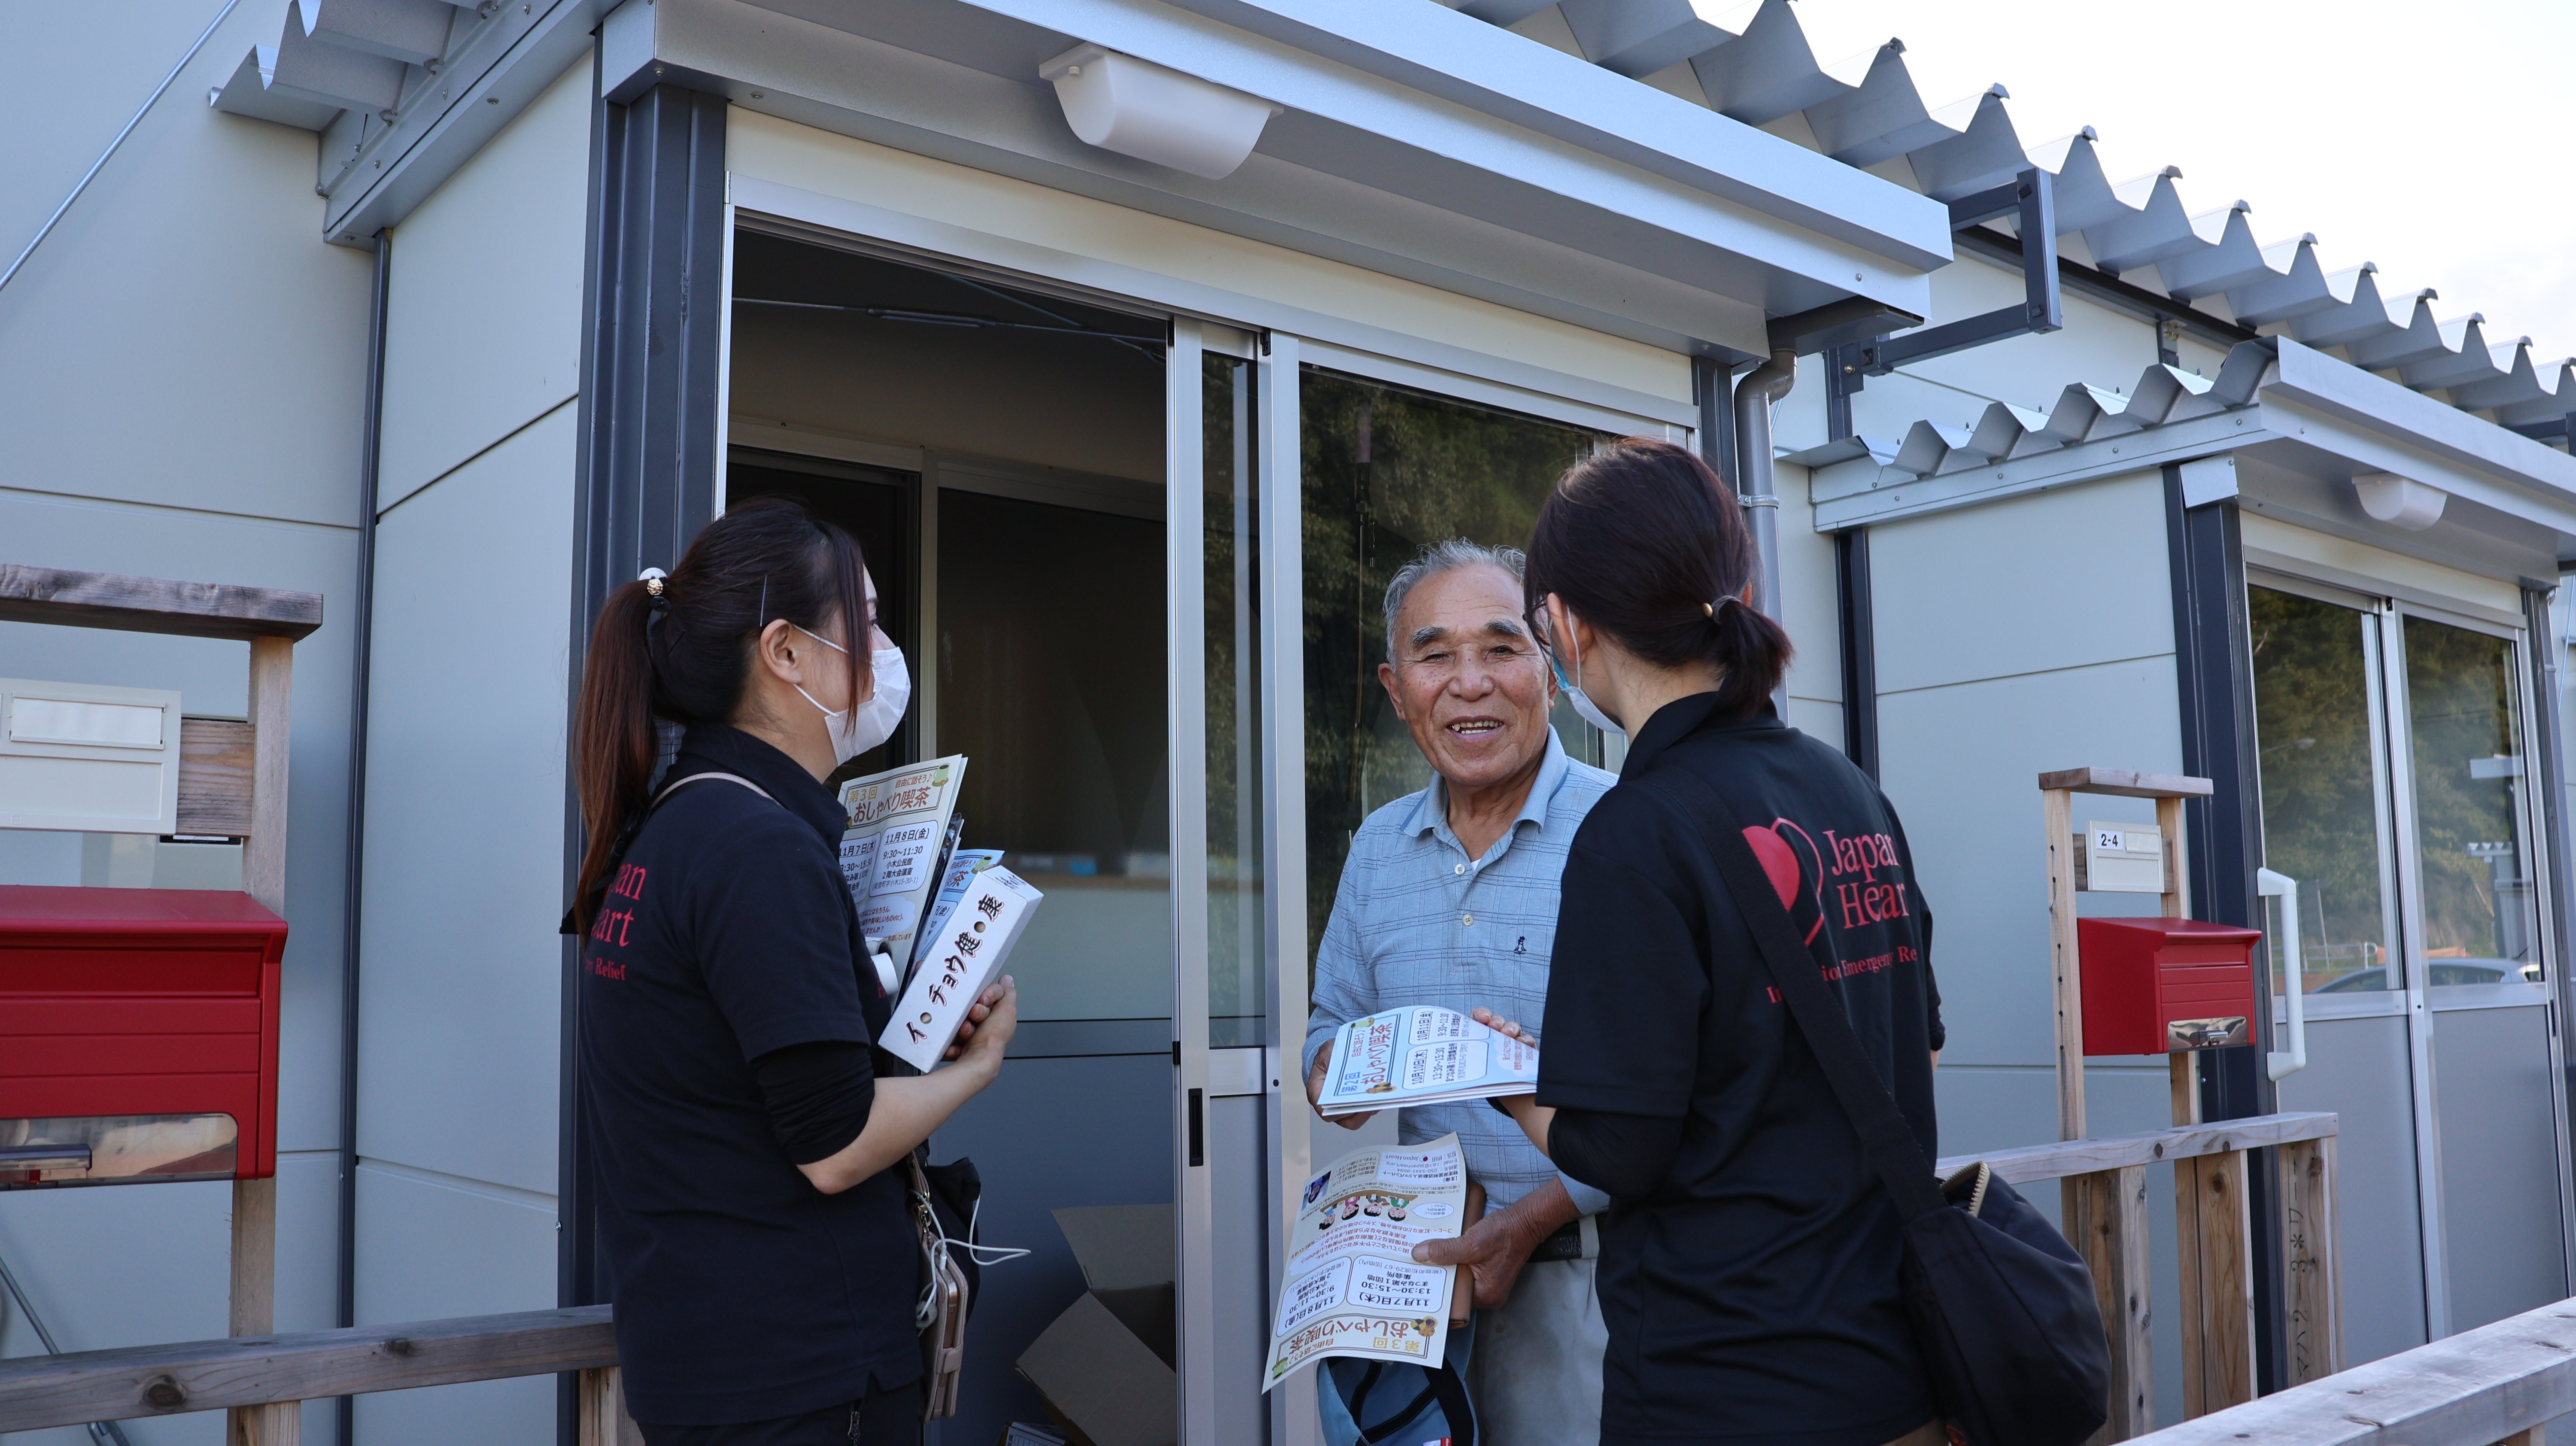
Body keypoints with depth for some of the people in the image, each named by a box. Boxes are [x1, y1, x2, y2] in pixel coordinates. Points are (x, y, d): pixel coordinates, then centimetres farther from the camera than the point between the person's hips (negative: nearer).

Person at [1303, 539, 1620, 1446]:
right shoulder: (1379, 850, 8)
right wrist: (1332, 1070, -4)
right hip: (1424, 1263, 5)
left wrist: (1532, 1221, -21)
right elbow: (1334, 1021, 19)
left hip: (1584, 1262, -5)